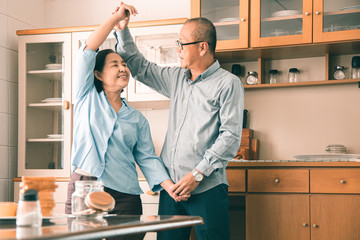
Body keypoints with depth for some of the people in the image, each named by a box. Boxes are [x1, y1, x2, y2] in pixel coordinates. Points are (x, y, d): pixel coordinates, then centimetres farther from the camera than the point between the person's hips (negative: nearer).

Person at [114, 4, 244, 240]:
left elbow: (231, 136, -12)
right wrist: (123, 30, 17)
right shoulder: (176, 78, 15)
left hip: (207, 188, -6)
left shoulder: (228, 83, -5)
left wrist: (198, 174, -15)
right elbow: (140, 67, 27)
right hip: (171, 186, 6)